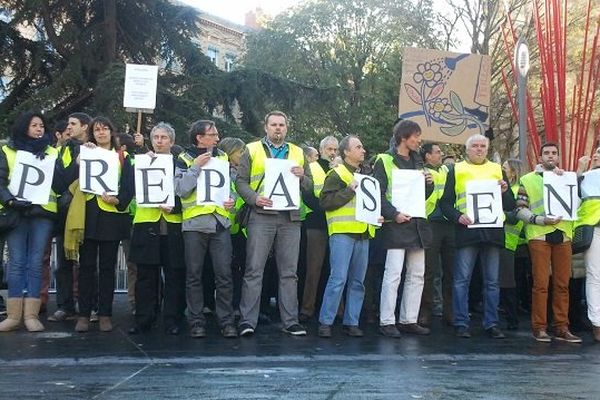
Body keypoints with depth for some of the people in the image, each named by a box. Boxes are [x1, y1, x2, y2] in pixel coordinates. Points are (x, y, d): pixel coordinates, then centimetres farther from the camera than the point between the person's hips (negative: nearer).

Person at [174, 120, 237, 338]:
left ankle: (226, 321, 7)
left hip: (220, 222, 2)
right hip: (194, 223, -2)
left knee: (224, 275, -1)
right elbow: (180, 189, -10)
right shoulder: (185, 159, 3)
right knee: (194, 275, 4)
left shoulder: (223, 157, 13)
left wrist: (231, 200, 0)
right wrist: (196, 166, -14)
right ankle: (196, 322, 13)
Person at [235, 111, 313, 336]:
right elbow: (241, 181, 3)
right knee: (254, 270, -3)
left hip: (290, 218, 3)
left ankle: (290, 321, 12)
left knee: (289, 272, 6)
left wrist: (302, 176, -4)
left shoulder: (298, 153, 18)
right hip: (261, 216, -3)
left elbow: (309, 188, 17)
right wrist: (255, 198, -14)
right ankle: (247, 321, 2)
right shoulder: (252, 150, 9)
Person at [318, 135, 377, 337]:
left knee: (357, 281, 7)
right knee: (338, 278, -11)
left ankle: (351, 322, 14)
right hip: (342, 232, -7)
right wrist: (349, 190, -15)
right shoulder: (336, 174, 0)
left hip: (363, 234, 7)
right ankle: (325, 322, -3)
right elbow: (326, 201, -12)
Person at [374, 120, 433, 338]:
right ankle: (387, 321, -1)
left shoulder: (417, 162, 18)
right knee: (393, 274, -9)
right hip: (396, 224, -7)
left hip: (418, 224, 7)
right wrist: (393, 214, -20)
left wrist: (429, 184, 2)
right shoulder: (384, 161, -3)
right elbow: (378, 193, -10)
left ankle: (408, 320, 17)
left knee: (417, 275, 8)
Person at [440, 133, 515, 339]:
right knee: (462, 279, -2)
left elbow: (511, 205, 15)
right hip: (466, 230, -2)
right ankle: (461, 324, 5)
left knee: (492, 281, 6)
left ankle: (491, 324, 14)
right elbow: (445, 202, 5)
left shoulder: (498, 170, 17)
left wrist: (505, 191, -5)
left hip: (493, 231, 2)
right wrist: (457, 216, -13)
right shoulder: (456, 170, 11)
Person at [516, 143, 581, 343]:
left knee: (562, 284, 5)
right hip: (539, 235, -3)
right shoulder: (528, 179, 8)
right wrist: (541, 220, -13)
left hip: (563, 235, 3)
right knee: (541, 283, -3)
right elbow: (520, 210, 0)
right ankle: (539, 327, 4)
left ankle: (561, 327, 12)